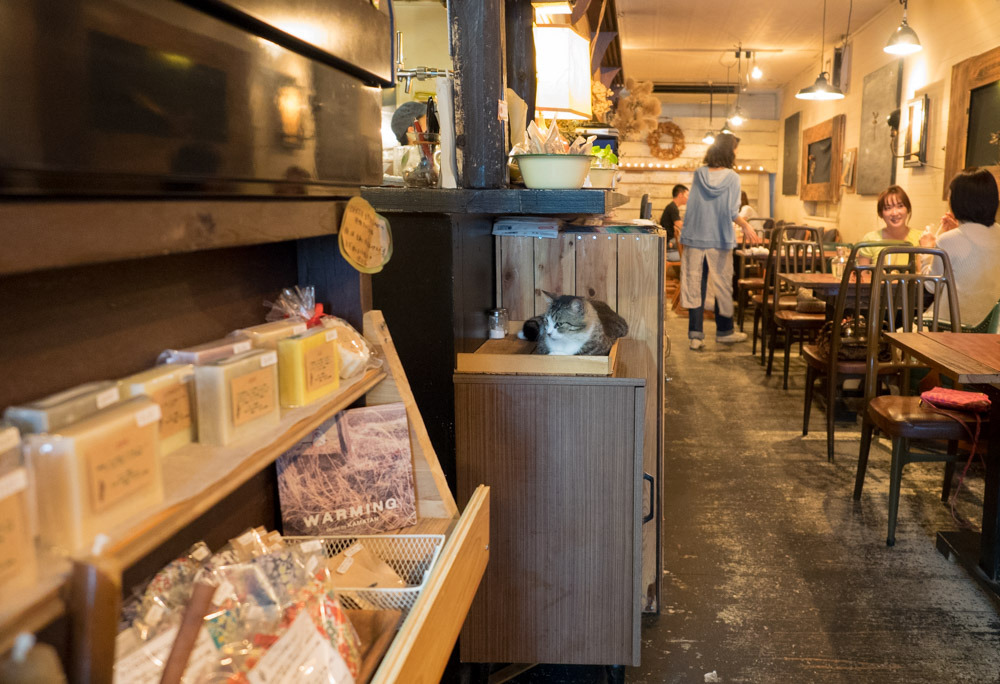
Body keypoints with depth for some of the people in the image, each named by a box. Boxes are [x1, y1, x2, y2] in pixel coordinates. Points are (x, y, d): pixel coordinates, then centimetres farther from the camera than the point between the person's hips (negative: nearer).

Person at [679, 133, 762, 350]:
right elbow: (732, 212, -11)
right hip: (720, 240, -2)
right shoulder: (732, 177, -7)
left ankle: (695, 334, 2)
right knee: (722, 286, 11)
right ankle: (724, 331, 24)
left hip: (695, 238, 2)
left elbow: (691, 206, 4)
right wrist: (746, 226, 3)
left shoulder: (699, 174, 1)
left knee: (695, 285, 4)